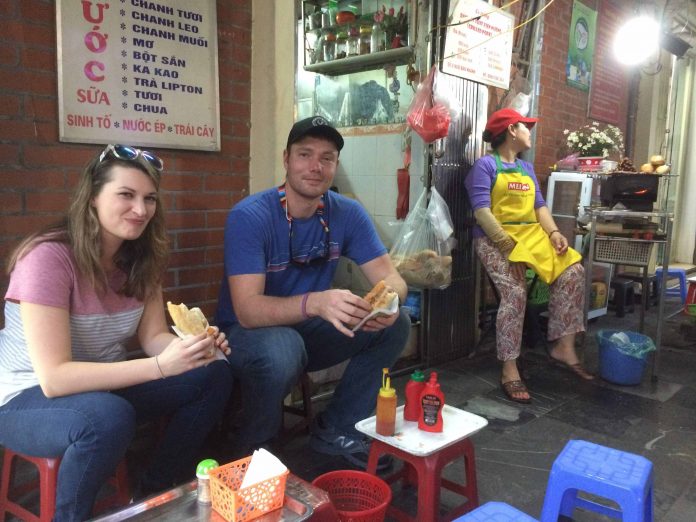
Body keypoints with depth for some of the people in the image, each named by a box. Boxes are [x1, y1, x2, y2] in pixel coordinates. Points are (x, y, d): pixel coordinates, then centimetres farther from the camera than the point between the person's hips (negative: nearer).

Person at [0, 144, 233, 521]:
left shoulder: (140, 258, -4)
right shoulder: (48, 257, -25)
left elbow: (153, 337, -5)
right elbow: (53, 378, -30)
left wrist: (193, 347, -28)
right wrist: (160, 366, -38)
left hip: (103, 386, 7)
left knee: (214, 376, -8)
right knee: (109, 417, -38)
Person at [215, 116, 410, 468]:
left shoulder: (348, 214, -8)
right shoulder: (249, 216, -22)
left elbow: (390, 278, -10)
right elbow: (247, 309, -31)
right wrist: (316, 302, -49)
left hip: (307, 331, 5)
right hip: (246, 334, -4)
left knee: (396, 323, -13)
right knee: (281, 348, -38)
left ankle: (336, 428, 4)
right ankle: (255, 448, -5)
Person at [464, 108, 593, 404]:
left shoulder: (527, 168, 22)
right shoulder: (485, 165, -3)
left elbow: (539, 206, 15)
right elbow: (481, 211, -14)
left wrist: (554, 232, -4)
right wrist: (508, 245, -22)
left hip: (532, 234, 7)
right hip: (497, 239, -7)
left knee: (572, 271, -11)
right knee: (514, 293, -26)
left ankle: (563, 348, -5)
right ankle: (509, 372, -19)